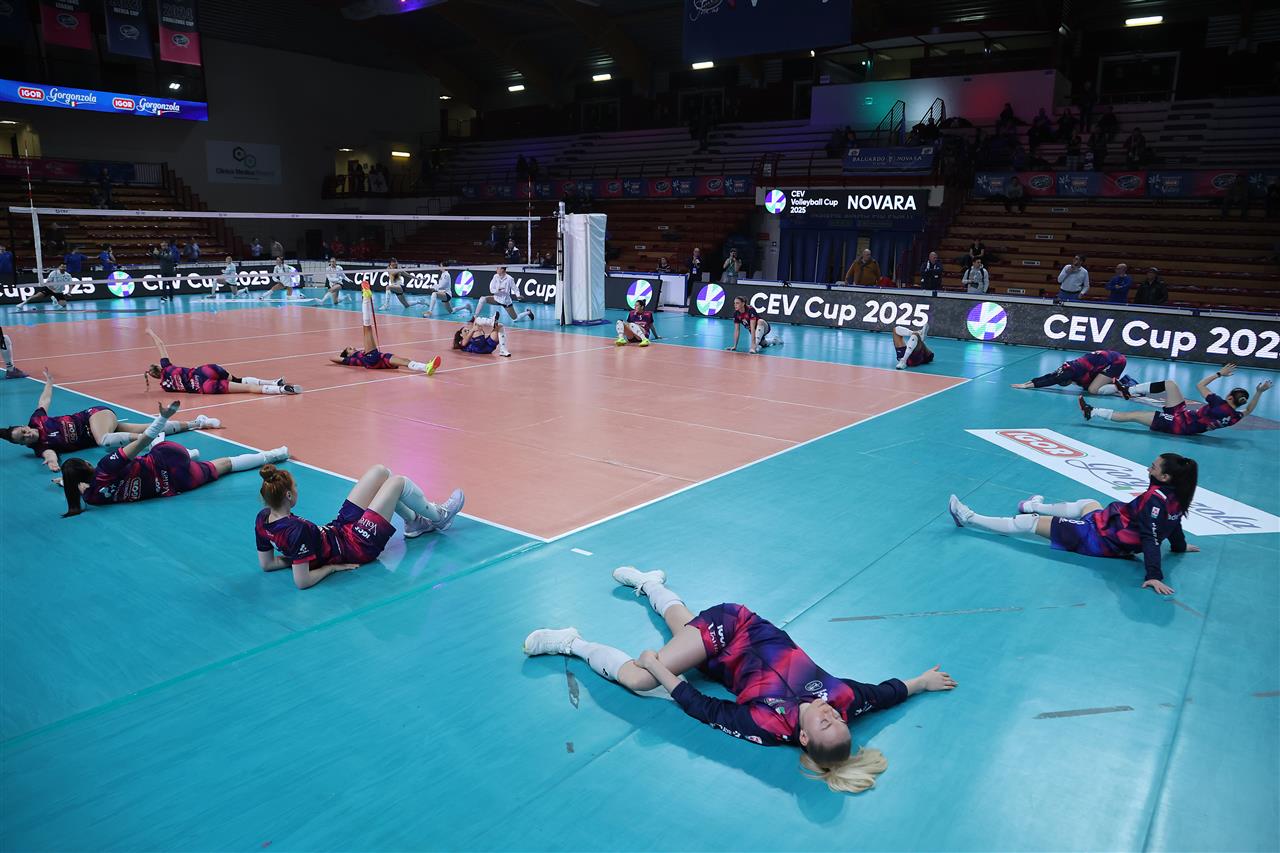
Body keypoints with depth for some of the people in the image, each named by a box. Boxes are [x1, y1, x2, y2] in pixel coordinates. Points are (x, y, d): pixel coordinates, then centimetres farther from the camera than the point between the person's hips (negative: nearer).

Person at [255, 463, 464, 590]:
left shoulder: (263, 519, -12)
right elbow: (302, 581, -33)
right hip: (356, 546, -8)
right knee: (399, 481, 0)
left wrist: (299, 557, 1)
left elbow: (266, 564, 1)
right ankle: (438, 516, 29)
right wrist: (332, 566, -19)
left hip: (339, 527, 9)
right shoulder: (297, 530, -36)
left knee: (381, 472, 9)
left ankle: (415, 522, 30)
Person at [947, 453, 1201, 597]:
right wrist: (1180, 546, 32)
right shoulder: (1175, 497, -3)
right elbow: (1172, 524, 12)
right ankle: (1036, 507, 59)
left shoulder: (1155, 498, -27)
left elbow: (1151, 538, -34)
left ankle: (969, 519, 10)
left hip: (1100, 540, -9)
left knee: (1029, 523, -1)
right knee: (1088, 504, 36)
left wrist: (1155, 576, -38)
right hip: (1115, 532, 9)